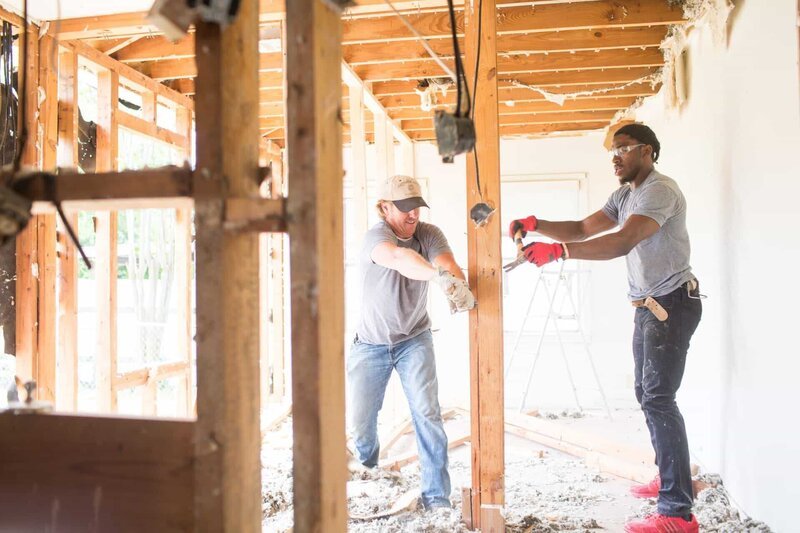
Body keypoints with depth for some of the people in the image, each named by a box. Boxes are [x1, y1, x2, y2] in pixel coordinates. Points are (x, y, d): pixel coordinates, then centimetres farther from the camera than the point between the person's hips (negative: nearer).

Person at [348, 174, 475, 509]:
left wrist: (460, 288, -53)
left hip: (414, 338, 2)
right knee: (359, 420, 5)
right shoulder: (376, 236, -23)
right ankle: (368, 466, 40)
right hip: (371, 343, -1)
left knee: (427, 412, -13)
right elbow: (398, 258, -47)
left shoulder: (429, 234, -10)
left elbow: (448, 265, -29)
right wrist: (440, 276, -66)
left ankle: (437, 497, -1)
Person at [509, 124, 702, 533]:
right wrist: (536, 225, -8)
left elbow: (623, 242, -32)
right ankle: (671, 478, 31)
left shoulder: (659, 190, -18)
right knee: (647, 394, 16)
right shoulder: (625, 196, 15)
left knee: (658, 399, -13)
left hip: (672, 304, -10)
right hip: (648, 306, 10)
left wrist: (558, 251, -40)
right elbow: (582, 229, 8)